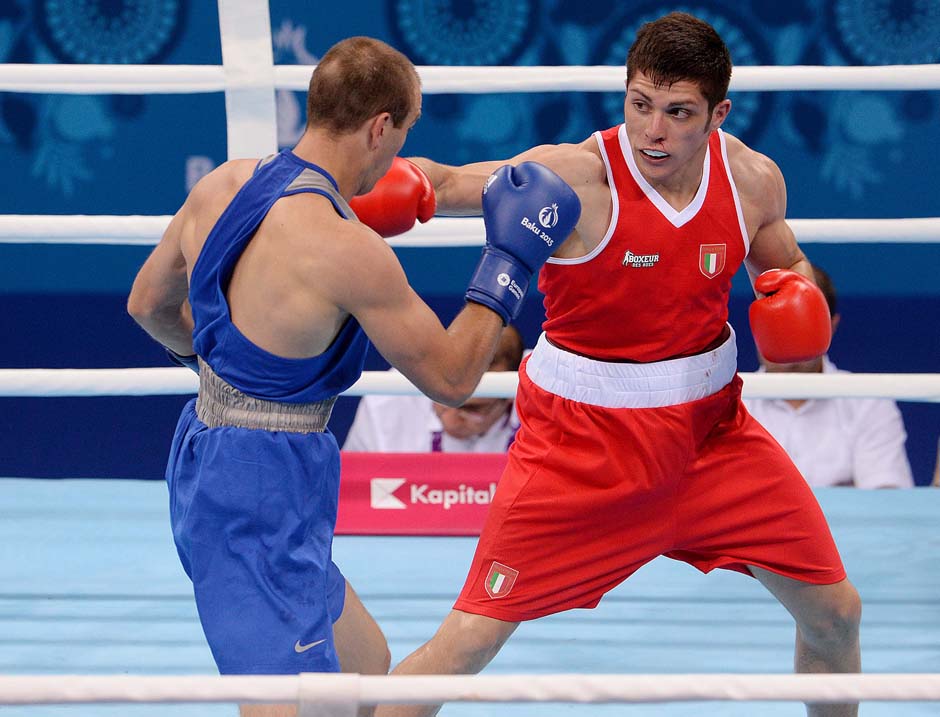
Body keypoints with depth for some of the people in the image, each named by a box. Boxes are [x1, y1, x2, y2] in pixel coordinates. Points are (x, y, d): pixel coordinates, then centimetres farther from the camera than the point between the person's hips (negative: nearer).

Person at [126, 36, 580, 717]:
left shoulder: (220, 186, 2)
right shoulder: (348, 248, -22)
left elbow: (149, 305, 19)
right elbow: (451, 378, -10)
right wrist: (509, 259, 0)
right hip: (264, 498, -10)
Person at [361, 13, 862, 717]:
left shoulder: (753, 179, -6)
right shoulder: (576, 177, -22)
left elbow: (788, 264, 14)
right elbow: (444, 182, -28)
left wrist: (800, 299, -9)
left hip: (712, 429, 5)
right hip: (581, 441, -5)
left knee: (835, 612, 10)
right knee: (467, 642, -10)